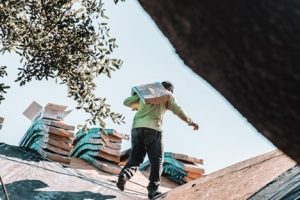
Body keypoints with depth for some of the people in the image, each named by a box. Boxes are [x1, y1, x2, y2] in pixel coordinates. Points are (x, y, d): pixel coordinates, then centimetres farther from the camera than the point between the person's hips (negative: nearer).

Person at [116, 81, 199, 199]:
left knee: (135, 158, 8)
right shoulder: (167, 95, 14)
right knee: (156, 161, 3)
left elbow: (126, 102, 25)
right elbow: (178, 110, 7)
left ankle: (124, 175, -19)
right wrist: (190, 122, 20)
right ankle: (153, 189, -5)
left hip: (136, 127, 4)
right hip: (153, 129, -4)